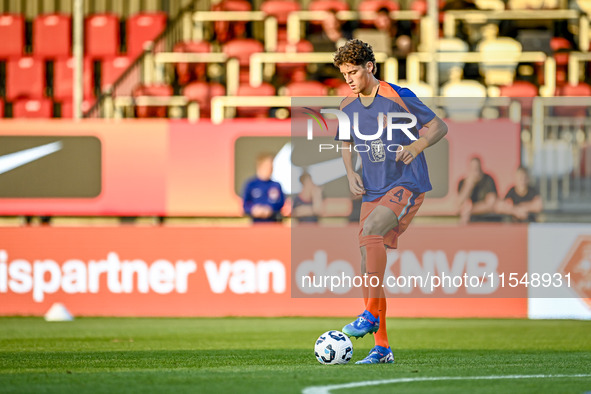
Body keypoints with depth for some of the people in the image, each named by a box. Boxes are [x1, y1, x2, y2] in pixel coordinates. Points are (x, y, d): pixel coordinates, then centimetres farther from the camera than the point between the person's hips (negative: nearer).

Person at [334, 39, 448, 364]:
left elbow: (439, 127, -6)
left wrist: (417, 146, -25)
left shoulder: (398, 98, -10)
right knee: (368, 269, -1)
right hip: (373, 191, 7)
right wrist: (351, 173, 6)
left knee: (371, 230, -32)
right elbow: (346, 142, 25)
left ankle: (371, 314, -29)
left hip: (407, 185, -7)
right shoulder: (348, 107, 7)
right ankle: (381, 348, 5)